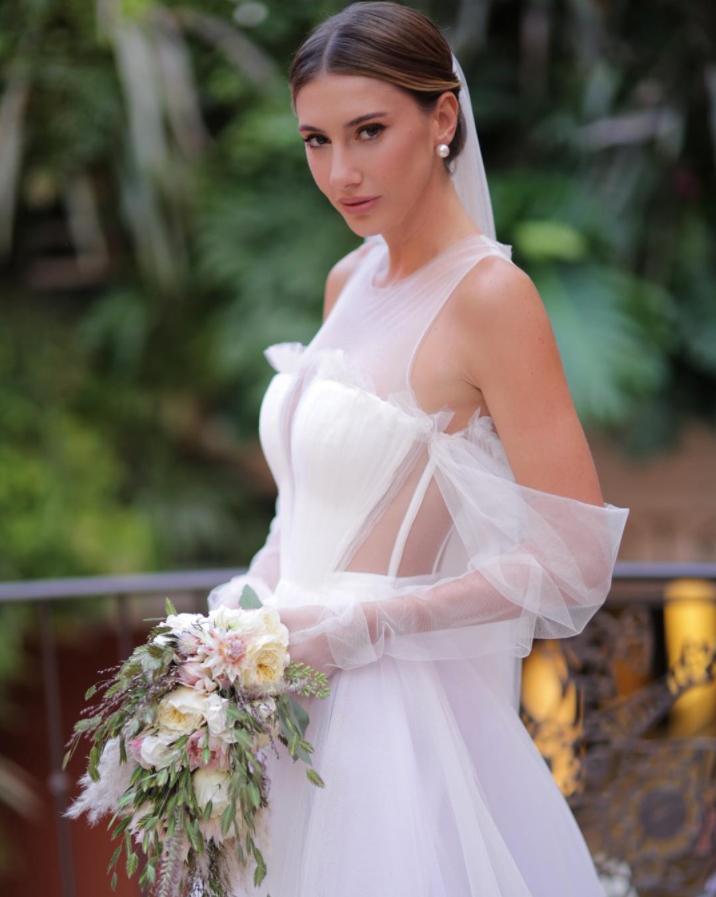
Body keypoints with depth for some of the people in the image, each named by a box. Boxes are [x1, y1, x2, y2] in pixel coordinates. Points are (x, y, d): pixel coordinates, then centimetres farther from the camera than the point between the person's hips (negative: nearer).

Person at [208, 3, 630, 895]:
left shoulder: (489, 294, -16)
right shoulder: (349, 281, 7)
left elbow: (574, 563, -19)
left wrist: (360, 627, -17)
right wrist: (249, 604, 1)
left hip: (400, 712, -7)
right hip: (297, 704, 7)